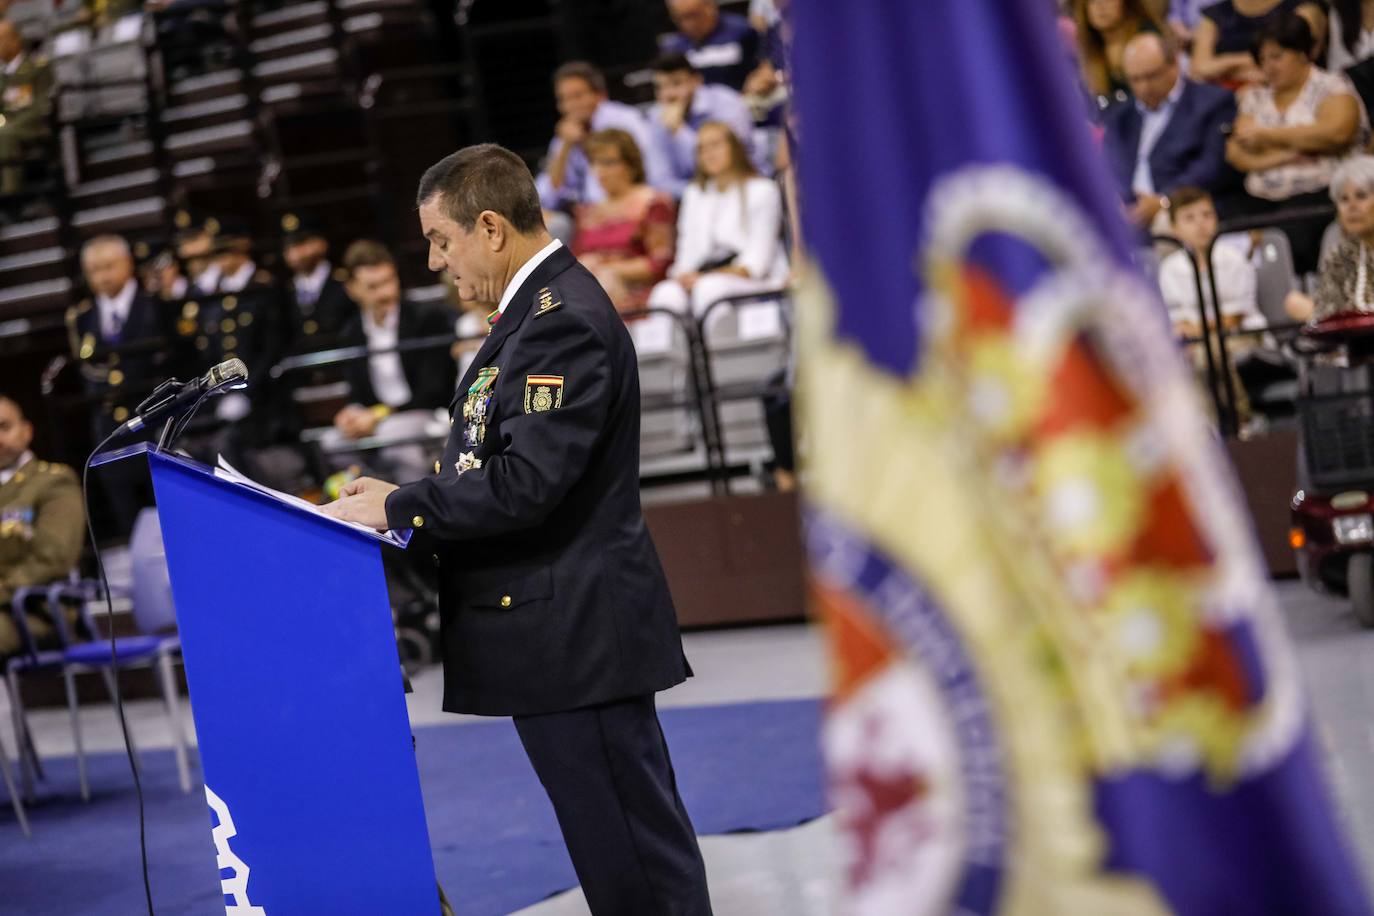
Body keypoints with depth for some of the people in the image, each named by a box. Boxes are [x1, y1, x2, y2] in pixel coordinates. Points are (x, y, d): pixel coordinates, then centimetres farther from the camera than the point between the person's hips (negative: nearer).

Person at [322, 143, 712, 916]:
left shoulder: (564, 320, -17)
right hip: (563, 629, 10)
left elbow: (526, 481, -24)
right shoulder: (542, 308, 15)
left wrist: (397, 510, -15)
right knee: (618, 848, 15)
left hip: (578, 633, -10)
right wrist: (405, 498, 8)